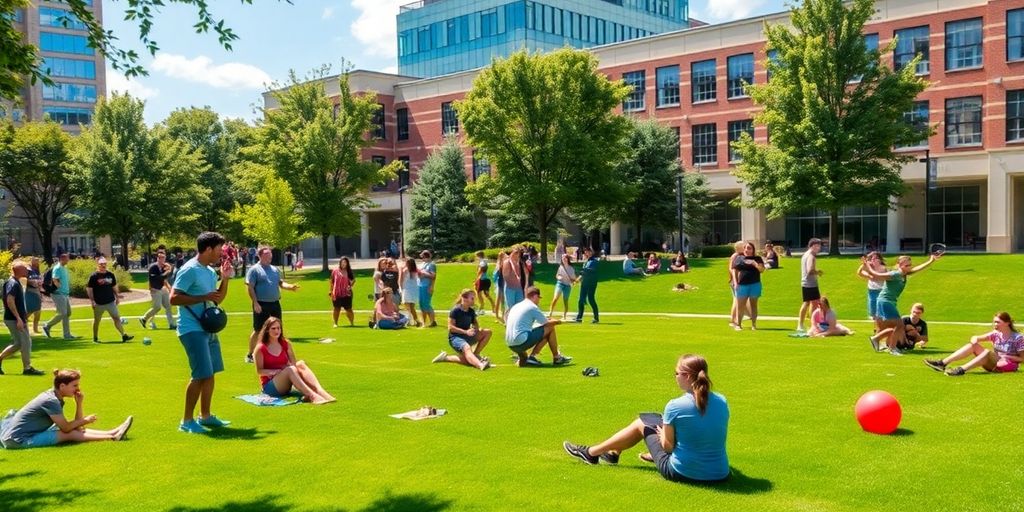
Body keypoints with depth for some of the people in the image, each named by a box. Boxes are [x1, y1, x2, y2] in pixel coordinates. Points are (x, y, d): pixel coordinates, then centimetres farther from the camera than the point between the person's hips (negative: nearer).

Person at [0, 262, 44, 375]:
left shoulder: (16, 282, 14)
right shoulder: (13, 283, -16)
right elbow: (10, 301, -24)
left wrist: (23, 316, 22)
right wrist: (18, 318, -26)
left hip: (17, 319, 10)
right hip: (14, 319, -10)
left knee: (18, 343, 15)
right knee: (26, 342, -5)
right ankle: (27, 368, 2)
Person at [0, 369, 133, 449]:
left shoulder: (56, 397, 7)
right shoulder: (51, 401, -20)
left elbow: (76, 426, 5)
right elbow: (66, 428, -18)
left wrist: (79, 403, -5)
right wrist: (85, 420, -4)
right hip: (18, 440, -9)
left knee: (77, 430, 1)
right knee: (70, 434, -16)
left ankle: (113, 432, -4)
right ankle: (113, 437, -17)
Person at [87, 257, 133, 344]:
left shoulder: (110, 275, 7)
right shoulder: (94, 276, -7)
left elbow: (114, 287, 17)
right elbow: (89, 289, -7)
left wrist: (117, 297, 13)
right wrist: (92, 300, -13)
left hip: (111, 302, 4)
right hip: (99, 303, -4)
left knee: (117, 318, -3)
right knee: (96, 320, 9)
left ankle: (124, 335, -6)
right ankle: (95, 338, 21)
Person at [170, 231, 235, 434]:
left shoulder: (210, 271, 13)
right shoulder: (190, 270, -14)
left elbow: (218, 300, 22)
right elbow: (173, 298, -20)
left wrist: (225, 279, 9)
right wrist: (204, 297, -22)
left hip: (208, 328, 9)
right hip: (192, 329, -9)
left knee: (210, 373, 13)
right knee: (201, 375, -11)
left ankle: (205, 416, 25)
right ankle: (187, 421, -2)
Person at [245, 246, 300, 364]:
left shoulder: (274, 269, 14)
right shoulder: (254, 270, -6)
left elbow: (281, 283, 15)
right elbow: (250, 287, -11)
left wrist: (290, 287, -7)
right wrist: (255, 303, -17)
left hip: (275, 303, 6)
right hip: (261, 305, -6)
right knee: (258, 330, -1)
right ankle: (250, 354, 11)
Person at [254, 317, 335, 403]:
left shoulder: (286, 344, 8)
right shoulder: (261, 348, -5)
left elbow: (294, 363, 8)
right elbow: (259, 371, -6)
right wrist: (274, 372, -22)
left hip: (285, 385, 4)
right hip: (269, 386, -4)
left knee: (300, 364, -24)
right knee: (290, 369, -33)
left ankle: (320, 391, -45)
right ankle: (312, 396, -50)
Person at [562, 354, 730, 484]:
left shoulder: (675, 406, -18)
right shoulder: (721, 402, -4)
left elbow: (668, 446, -9)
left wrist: (662, 434, 14)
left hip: (682, 473, -5)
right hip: (720, 474, 5)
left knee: (642, 423, 18)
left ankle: (591, 453, 34)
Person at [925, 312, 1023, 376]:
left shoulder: (1018, 338, -11)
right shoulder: (996, 334, 5)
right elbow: (975, 337, 1)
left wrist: (1006, 356, -18)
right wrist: (974, 339, -22)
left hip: (1008, 366, -6)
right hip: (993, 364, 6)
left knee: (987, 352, -33)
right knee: (973, 345, -11)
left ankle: (961, 370, -47)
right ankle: (942, 363, -25)